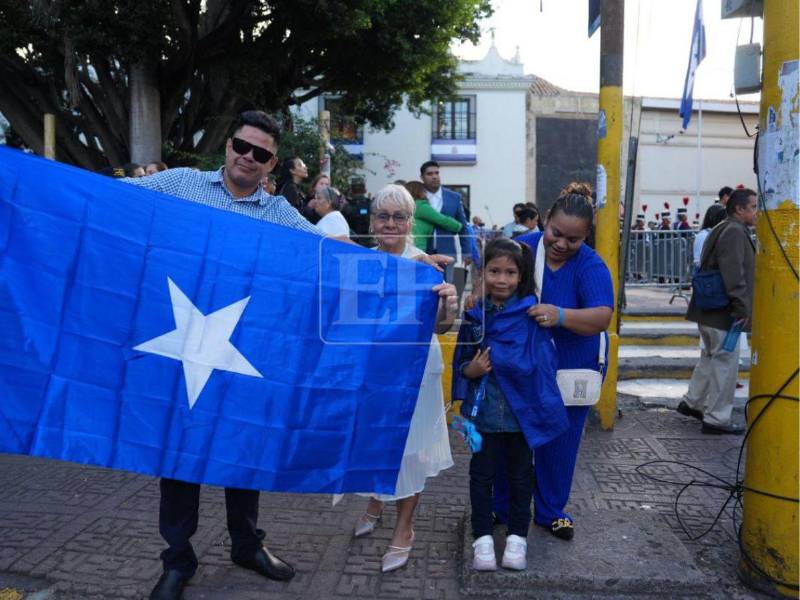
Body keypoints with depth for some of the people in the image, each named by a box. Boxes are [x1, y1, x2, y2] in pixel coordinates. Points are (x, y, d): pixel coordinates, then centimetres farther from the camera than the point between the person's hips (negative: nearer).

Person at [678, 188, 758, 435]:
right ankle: (717, 419, 6)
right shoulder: (735, 232, -16)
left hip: (709, 310, 11)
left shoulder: (721, 230, 17)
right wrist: (743, 309, -21)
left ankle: (692, 402, 34)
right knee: (725, 362, -2)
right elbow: (734, 275, -23)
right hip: (723, 312, -11)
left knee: (712, 356, 23)